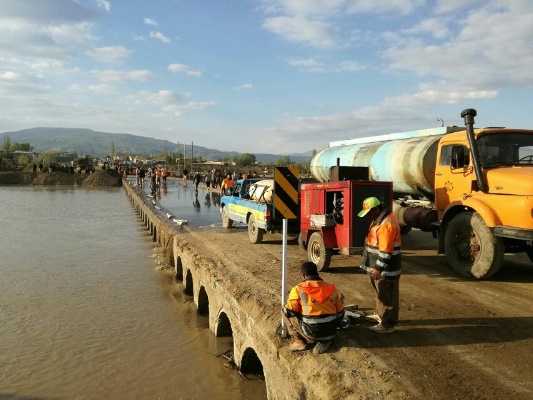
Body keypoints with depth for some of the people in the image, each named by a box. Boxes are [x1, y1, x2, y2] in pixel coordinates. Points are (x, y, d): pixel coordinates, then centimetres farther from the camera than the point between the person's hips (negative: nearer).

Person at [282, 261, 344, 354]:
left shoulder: (298, 289, -6)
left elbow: (289, 312, -3)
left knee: (284, 311, 12)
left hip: (311, 334, -4)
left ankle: (300, 341, 8)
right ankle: (325, 342, 13)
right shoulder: (332, 288, 7)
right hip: (331, 333, 4)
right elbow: (340, 313, 12)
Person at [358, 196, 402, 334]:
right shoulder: (378, 219, 10)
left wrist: (378, 268, -25)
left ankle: (387, 324, 8)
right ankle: (380, 315, 37)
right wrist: (375, 267, 23)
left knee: (387, 295, -1)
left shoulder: (387, 223, -24)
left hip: (386, 268, -10)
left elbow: (386, 250, -27)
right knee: (380, 292, 22)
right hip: (379, 265, 10)